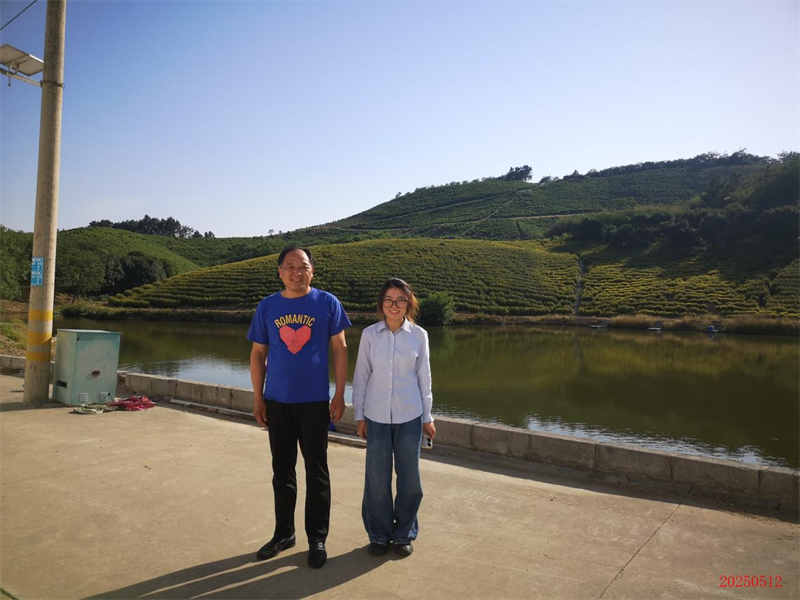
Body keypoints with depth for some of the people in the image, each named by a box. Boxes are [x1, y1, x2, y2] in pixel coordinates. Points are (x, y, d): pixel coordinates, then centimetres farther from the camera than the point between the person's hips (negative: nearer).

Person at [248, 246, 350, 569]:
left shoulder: (327, 303, -4)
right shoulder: (267, 307, 2)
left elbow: (340, 349, -2)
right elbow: (258, 354, 7)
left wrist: (339, 395, -5)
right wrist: (257, 398, 4)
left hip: (314, 402, -2)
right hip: (277, 402, 3)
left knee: (316, 472, 7)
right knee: (282, 470, 15)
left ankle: (317, 539, 21)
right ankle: (283, 532, 31)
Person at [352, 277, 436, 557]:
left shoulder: (418, 335, -1)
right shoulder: (370, 334, -2)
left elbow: (423, 377, 5)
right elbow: (361, 376, 3)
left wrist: (427, 416, 7)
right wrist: (359, 415, 4)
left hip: (409, 416, 0)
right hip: (377, 416, 0)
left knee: (409, 476, 7)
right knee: (377, 477, 5)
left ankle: (404, 533, 28)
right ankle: (379, 535, 26)